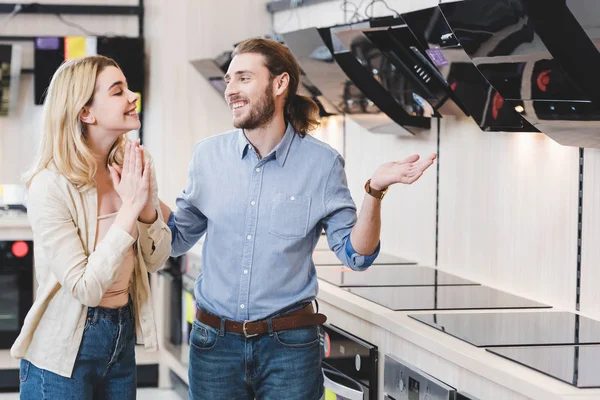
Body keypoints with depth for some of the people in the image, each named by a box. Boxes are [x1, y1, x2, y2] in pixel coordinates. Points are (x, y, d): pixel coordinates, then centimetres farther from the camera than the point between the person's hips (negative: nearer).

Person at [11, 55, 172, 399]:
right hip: (65, 349, -6)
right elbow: (85, 288, -22)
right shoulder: (50, 186, -20)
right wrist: (129, 208, -23)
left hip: (123, 335, 6)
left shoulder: (133, 167, -2)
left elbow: (156, 260, 4)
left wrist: (147, 206, -14)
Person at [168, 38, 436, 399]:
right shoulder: (209, 155, 2)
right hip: (215, 342, 2)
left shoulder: (321, 163, -5)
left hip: (289, 345, -2)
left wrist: (375, 191, -19)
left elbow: (355, 253, -6)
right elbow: (179, 238, 10)